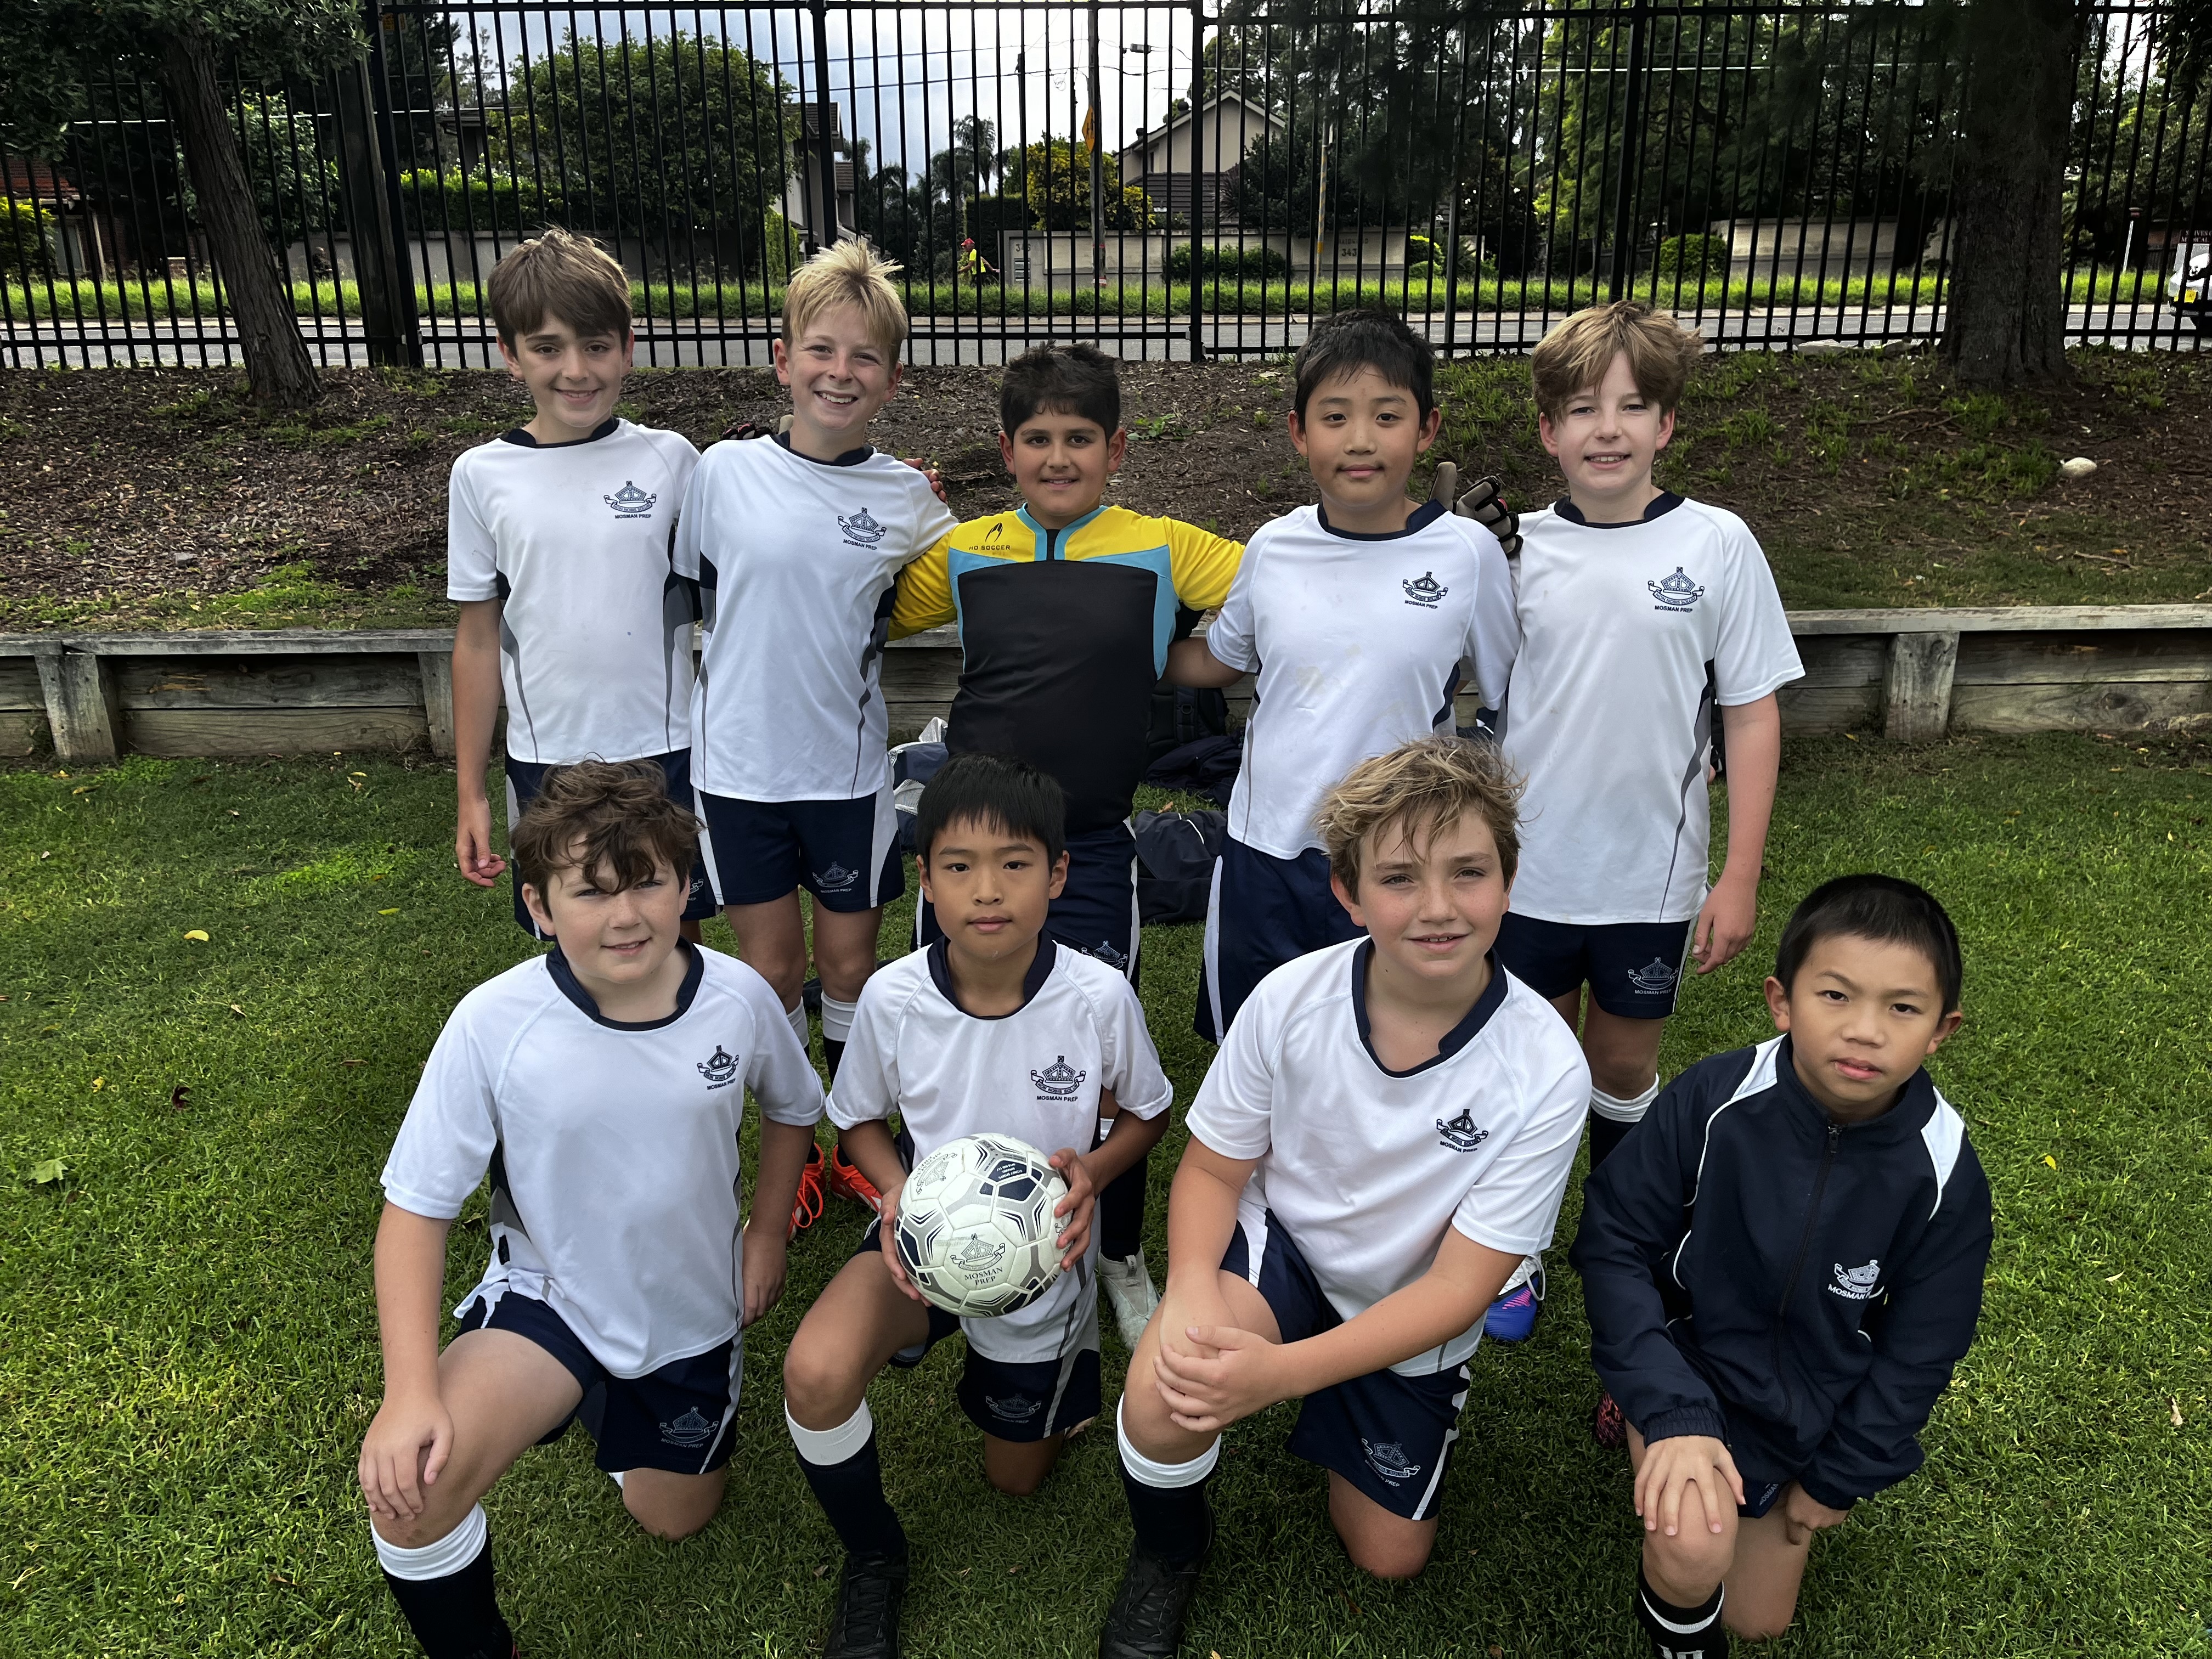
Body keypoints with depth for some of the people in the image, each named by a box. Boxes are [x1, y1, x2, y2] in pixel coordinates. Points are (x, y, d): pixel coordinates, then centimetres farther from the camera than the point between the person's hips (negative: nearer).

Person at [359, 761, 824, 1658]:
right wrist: (409, 1390, -27)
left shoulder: (739, 998, -19)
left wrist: (767, 1233, 4)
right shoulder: (494, 1023, -25)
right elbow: (416, 1206, -18)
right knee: (410, 1479, -29)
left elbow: (792, 1106, 5)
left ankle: (617, 1411, 51)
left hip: (692, 1314, 3)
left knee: (673, 1518, 19)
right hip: (547, 1299, -2)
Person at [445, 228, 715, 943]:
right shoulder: (482, 476, -1)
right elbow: (479, 638, 4)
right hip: (546, 758, 1)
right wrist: (471, 792, 6)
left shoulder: (670, 460, -4)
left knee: (677, 940, 11)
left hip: (664, 754, -1)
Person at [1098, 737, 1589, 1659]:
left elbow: (1459, 1288, -24)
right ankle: (1168, 1551, 4)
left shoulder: (1545, 1072, -27)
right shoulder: (1290, 1000, -24)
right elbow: (1212, 1169, -10)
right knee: (1168, 1391, -31)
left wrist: (1281, 1372, -36)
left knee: (1388, 1557, 14)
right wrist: (1192, 1288, -32)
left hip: (1409, 1320, 1)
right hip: (1280, 1247, -1)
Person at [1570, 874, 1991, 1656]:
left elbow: (1918, 1352, -7)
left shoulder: (1945, 1177, -20)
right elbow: (1613, 1244, -19)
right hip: (1690, 1360, -3)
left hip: (1810, 1408, 3)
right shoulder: (1712, 1101, -27)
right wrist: (1672, 1412, -27)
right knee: (1695, 1548, -31)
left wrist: (1838, 1477, -1)